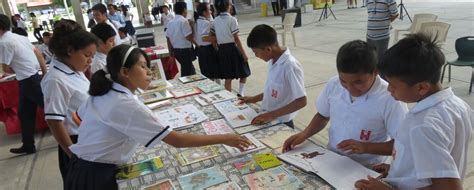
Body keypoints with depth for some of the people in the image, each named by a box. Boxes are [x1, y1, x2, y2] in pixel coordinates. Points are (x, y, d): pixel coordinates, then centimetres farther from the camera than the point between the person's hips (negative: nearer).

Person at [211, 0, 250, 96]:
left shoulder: (215, 21, 5)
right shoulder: (232, 19, -12)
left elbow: (212, 36, 8)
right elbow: (236, 39, -14)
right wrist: (244, 54, -10)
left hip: (222, 49, 5)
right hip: (232, 48, -5)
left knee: (228, 77, 13)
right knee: (244, 72, 13)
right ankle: (240, 93, 2)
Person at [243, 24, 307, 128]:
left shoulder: (290, 66, -24)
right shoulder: (273, 61, 0)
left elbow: (301, 101, -23)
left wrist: (271, 115, -25)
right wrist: (255, 99, 9)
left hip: (281, 124, -7)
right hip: (267, 120, 7)